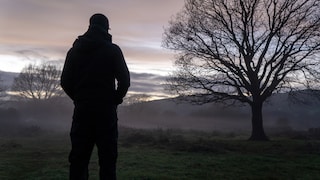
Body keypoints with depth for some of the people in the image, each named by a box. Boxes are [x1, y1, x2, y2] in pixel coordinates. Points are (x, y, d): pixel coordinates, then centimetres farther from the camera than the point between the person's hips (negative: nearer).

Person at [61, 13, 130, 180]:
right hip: (106, 111, -3)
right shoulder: (112, 49, 0)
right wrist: (115, 100, 7)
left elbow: (65, 81, 6)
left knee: (78, 160, 7)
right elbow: (124, 80, -6)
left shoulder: (74, 50, 9)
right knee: (107, 160, 2)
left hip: (82, 110, 3)